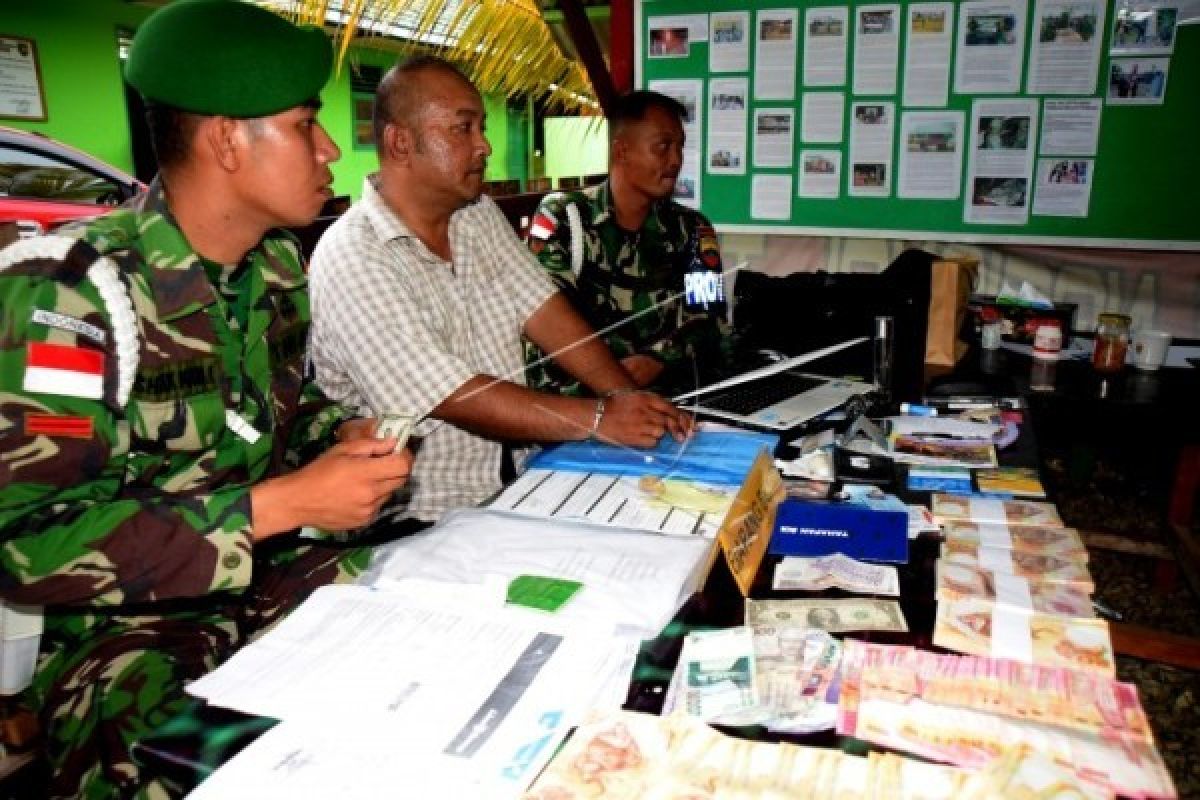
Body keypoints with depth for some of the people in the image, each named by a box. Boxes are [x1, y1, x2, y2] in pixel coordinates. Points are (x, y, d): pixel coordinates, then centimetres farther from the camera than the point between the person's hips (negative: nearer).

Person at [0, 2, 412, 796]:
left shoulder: (276, 267, 3)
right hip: (123, 630, -6)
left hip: (277, 583, 6)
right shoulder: (67, 291, -20)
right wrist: (279, 505, -26)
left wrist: (344, 438, -6)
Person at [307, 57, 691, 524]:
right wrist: (600, 419, -22)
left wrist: (628, 398, -14)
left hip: (518, 479, 7)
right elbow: (453, 398, -22)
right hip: (424, 516, -6)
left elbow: (541, 310, 0)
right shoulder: (351, 258, -17)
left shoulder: (480, 215, 8)